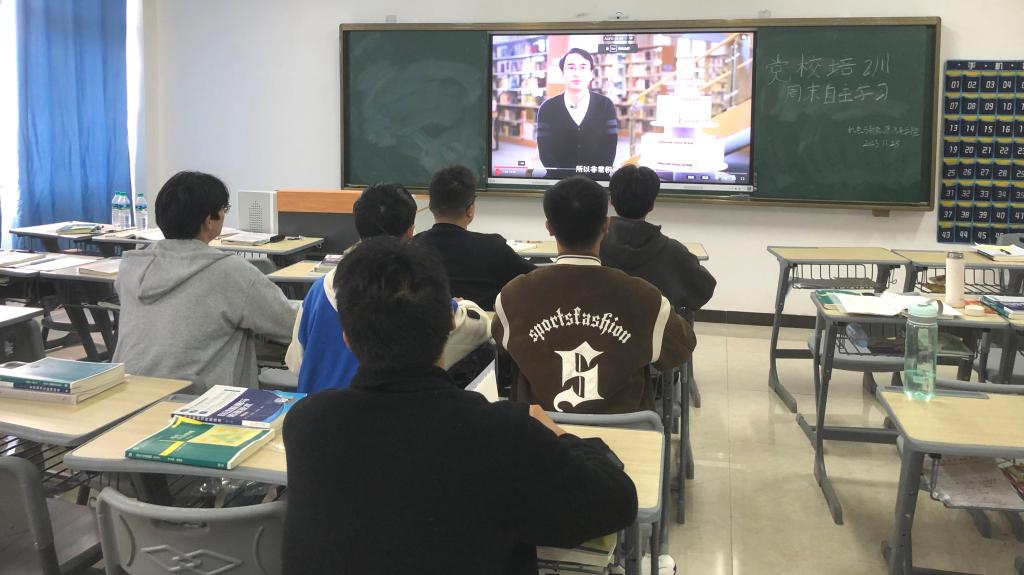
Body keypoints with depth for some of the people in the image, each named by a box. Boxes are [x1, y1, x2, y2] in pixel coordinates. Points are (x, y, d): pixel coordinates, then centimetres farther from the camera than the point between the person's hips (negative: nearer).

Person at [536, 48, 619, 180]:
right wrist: (566, 180, -13)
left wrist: (591, 178, -11)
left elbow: (609, 149, 1)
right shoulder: (548, 108, 3)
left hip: (596, 181, 1)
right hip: (560, 181, -1)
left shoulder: (605, 105, 5)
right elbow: (546, 153, -1)